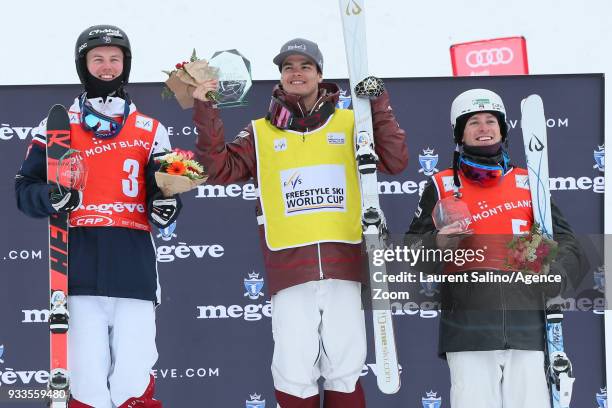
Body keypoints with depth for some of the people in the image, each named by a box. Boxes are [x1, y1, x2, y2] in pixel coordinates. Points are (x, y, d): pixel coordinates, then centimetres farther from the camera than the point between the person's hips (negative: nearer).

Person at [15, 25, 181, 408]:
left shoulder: (151, 131, 17)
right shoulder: (56, 126, 14)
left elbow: (166, 188, 17)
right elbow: (25, 189, 11)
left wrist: (165, 205, -6)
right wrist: (51, 196, -11)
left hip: (134, 265, 1)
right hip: (79, 265, -1)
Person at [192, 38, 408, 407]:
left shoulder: (349, 124, 13)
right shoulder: (261, 133, 14)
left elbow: (395, 162, 3)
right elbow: (221, 169, 4)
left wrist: (378, 105, -4)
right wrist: (206, 113, -4)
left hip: (343, 267, 0)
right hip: (289, 269, 0)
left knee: (346, 371, 2)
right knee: (294, 374, -4)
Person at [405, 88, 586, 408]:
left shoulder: (528, 183, 16)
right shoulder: (442, 186, 11)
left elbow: (566, 244, 16)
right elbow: (412, 256, 9)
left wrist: (556, 274, -5)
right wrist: (437, 244, -13)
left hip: (527, 330, 2)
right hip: (467, 331, -1)